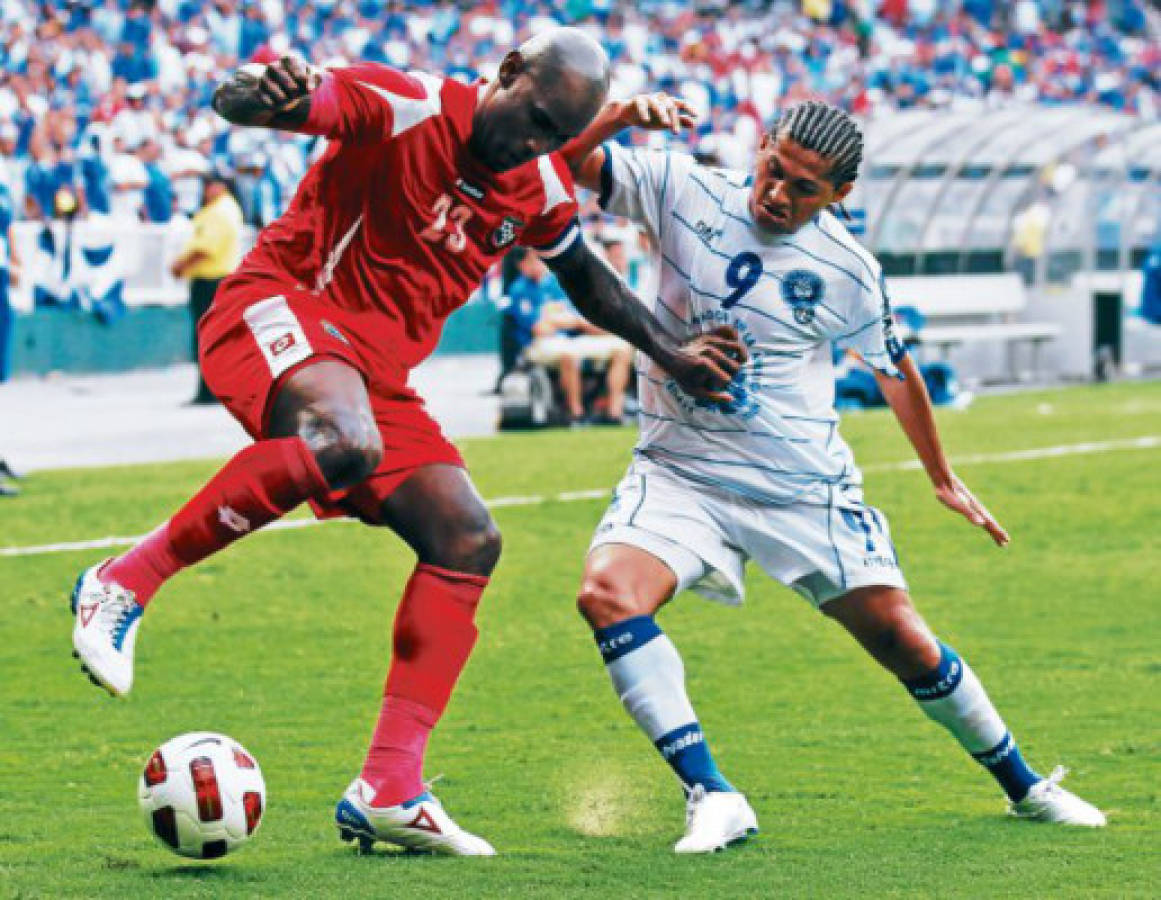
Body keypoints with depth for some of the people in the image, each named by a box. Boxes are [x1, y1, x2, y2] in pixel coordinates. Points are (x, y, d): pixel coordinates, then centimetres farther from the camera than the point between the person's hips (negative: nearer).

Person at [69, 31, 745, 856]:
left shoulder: (542, 190, 8)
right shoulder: (407, 109, -15)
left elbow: (584, 276, 29)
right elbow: (238, 101, -23)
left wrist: (670, 353, 24)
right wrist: (264, 94, -47)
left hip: (379, 369, 8)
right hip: (278, 305, -8)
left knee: (467, 540, -4)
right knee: (344, 444, -39)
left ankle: (388, 790, -2)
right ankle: (126, 581, -25)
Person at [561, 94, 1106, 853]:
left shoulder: (850, 271, -7)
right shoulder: (683, 193, -7)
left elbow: (894, 368, 11)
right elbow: (566, 160, -10)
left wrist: (943, 477, 19)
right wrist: (619, 115, -31)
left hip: (806, 490, 0)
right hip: (680, 472, 0)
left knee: (905, 641, 2)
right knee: (607, 593, -27)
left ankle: (1024, 785, 26)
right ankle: (713, 798, -24)